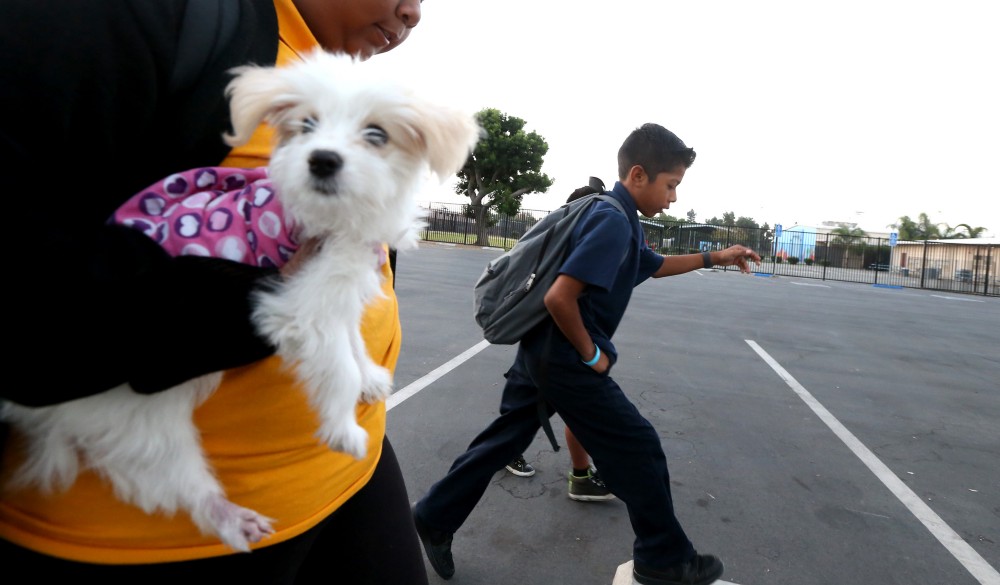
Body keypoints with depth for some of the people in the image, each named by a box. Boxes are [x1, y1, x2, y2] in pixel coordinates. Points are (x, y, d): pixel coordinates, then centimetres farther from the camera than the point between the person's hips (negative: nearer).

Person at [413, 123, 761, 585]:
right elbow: (560, 296, -28)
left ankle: (434, 518, 31)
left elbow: (654, 265, 30)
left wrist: (714, 258, 27)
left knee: (505, 440, 18)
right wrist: (590, 354, -15)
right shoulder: (614, 221, -19)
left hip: (539, 351, 10)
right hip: (565, 360, -10)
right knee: (638, 447, 4)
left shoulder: (616, 218, 13)